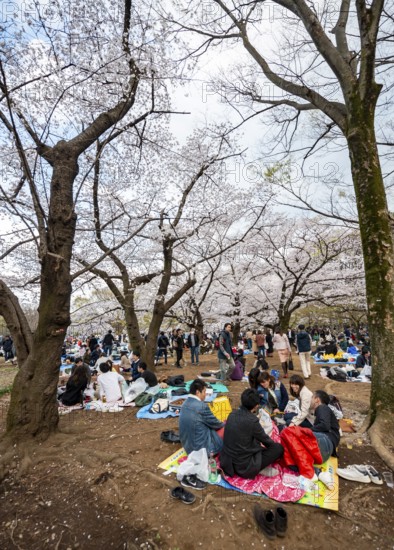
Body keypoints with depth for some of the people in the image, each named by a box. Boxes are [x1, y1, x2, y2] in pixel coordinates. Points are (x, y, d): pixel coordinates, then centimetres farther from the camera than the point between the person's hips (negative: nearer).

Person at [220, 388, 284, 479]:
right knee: (278, 448, 3)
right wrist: (274, 445, 17)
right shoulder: (252, 420, -23)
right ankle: (256, 469, 8)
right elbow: (266, 441, -3)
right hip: (244, 467, -7)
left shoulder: (233, 414, -3)